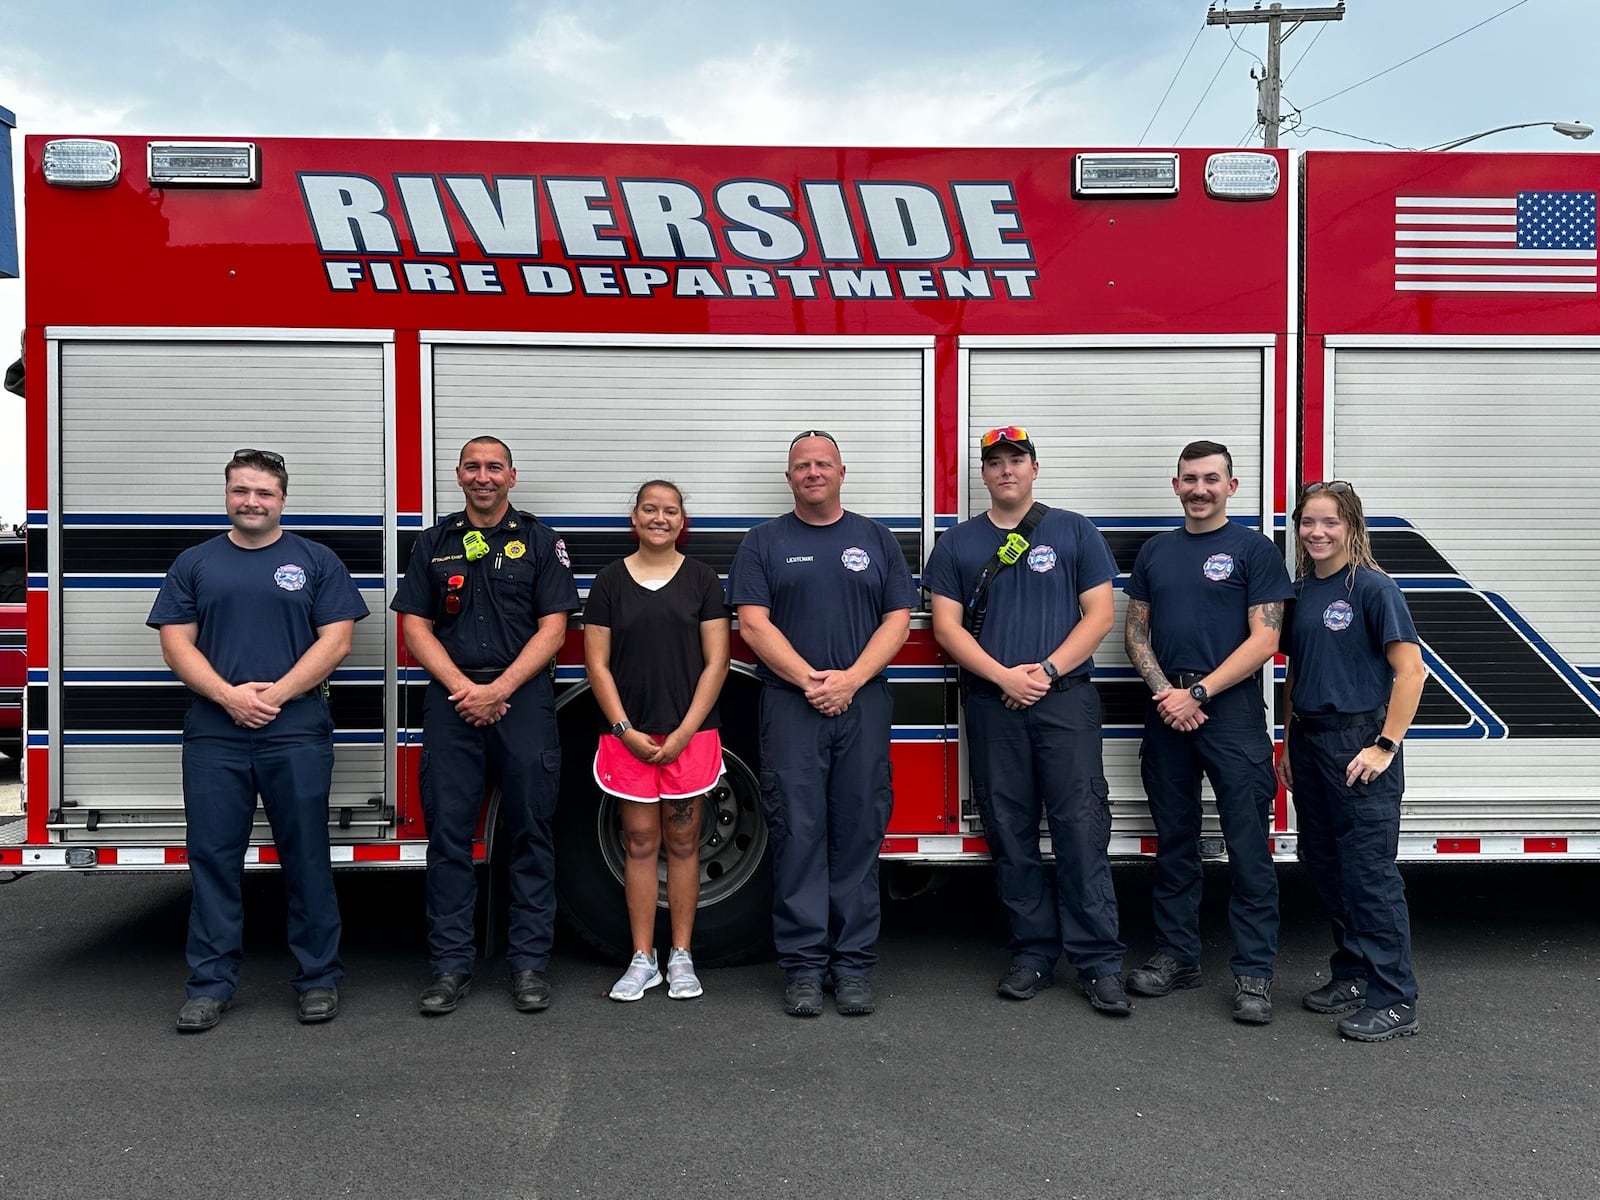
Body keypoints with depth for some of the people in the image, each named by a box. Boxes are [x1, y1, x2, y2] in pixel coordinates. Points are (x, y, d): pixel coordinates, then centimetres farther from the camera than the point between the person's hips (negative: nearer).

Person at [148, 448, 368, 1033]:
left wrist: (277, 694, -12)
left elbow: (335, 641, -1)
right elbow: (176, 644, 5)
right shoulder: (194, 563, 12)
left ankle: (319, 978, 14)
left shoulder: (317, 561, 7)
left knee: (306, 857, 3)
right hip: (214, 736, 2)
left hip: (296, 733, -2)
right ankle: (211, 984, 16)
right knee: (212, 857, 5)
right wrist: (229, 695, -11)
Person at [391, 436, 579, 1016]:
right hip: (451, 699, 2)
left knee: (530, 833, 2)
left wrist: (499, 689, -12)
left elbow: (552, 628, -1)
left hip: (523, 698, -1)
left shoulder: (540, 541, 6)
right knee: (448, 834, 2)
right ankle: (450, 964, 11)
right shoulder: (434, 544, 12)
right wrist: (462, 688, -9)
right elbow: (416, 627, 6)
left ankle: (529, 962, 11)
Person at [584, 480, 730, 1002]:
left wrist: (684, 733, -9)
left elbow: (715, 662, -1)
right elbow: (598, 664, 2)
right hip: (629, 735, 1)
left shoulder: (701, 578, 3)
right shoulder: (610, 580, 4)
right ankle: (642, 960, 15)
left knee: (683, 842, 6)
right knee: (640, 843, 6)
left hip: (689, 734, 0)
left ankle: (681, 957, 16)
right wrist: (626, 731, -7)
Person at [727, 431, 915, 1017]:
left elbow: (897, 619, 5)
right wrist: (810, 680, -13)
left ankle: (854, 965, 11)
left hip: (864, 705, 1)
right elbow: (754, 623, -1)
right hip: (790, 706, -1)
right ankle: (803, 967, 7)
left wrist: (850, 679, -10)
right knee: (798, 836, -2)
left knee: (859, 835, 3)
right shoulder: (764, 542, 9)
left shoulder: (876, 539, 13)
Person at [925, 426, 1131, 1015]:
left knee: (1082, 829, -5)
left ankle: (1098, 962, 1)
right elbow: (948, 626, 3)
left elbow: (1099, 614, 2)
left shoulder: (1074, 532, 8)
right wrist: (1005, 676, -10)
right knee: (1010, 834, 6)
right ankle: (1033, 951, 18)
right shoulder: (957, 543, 10)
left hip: (1066, 700, -2)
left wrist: (1048, 669, -11)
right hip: (991, 703, 2)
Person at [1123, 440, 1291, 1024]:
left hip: (1232, 712, -4)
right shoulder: (1155, 552, 14)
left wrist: (1199, 692, -13)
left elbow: (1264, 638, -7)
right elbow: (1136, 629, 12)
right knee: (1174, 840, 11)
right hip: (1166, 711, 5)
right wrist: (1165, 692, -4)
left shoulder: (1254, 549, 0)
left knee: (1248, 845, -3)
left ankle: (1254, 973, 5)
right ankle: (1176, 956, 22)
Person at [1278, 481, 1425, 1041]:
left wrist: (1386, 746, -17)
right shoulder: (1300, 592, 11)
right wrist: (1289, 744, 15)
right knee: (1323, 863, 13)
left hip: (1358, 741, -7)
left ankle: (1394, 1001, 4)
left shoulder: (1373, 588, -9)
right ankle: (1353, 974, 28)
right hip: (1309, 740, 7)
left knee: (1369, 869, -5)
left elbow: (1410, 669, -14)